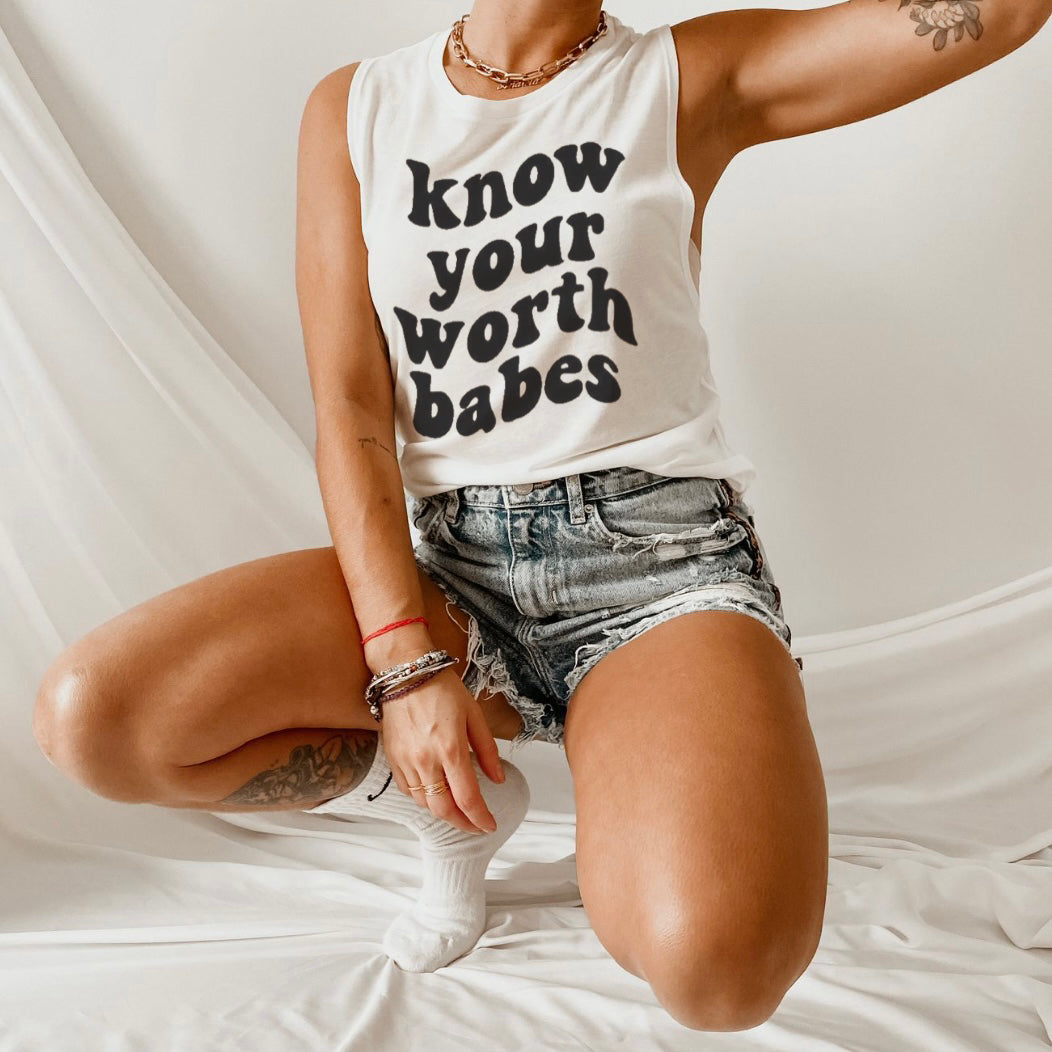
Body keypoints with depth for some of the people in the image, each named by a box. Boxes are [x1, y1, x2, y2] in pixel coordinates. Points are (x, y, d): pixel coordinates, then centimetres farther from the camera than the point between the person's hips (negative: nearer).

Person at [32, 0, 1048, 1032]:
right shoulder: (354, 109, 8)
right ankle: (456, 809, 7)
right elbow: (350, 419, -1)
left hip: (659, 557, -3)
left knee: (713, 959, -31)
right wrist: (406, 660, -12)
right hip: (453, 567, 3)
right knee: (88, 716, -16)